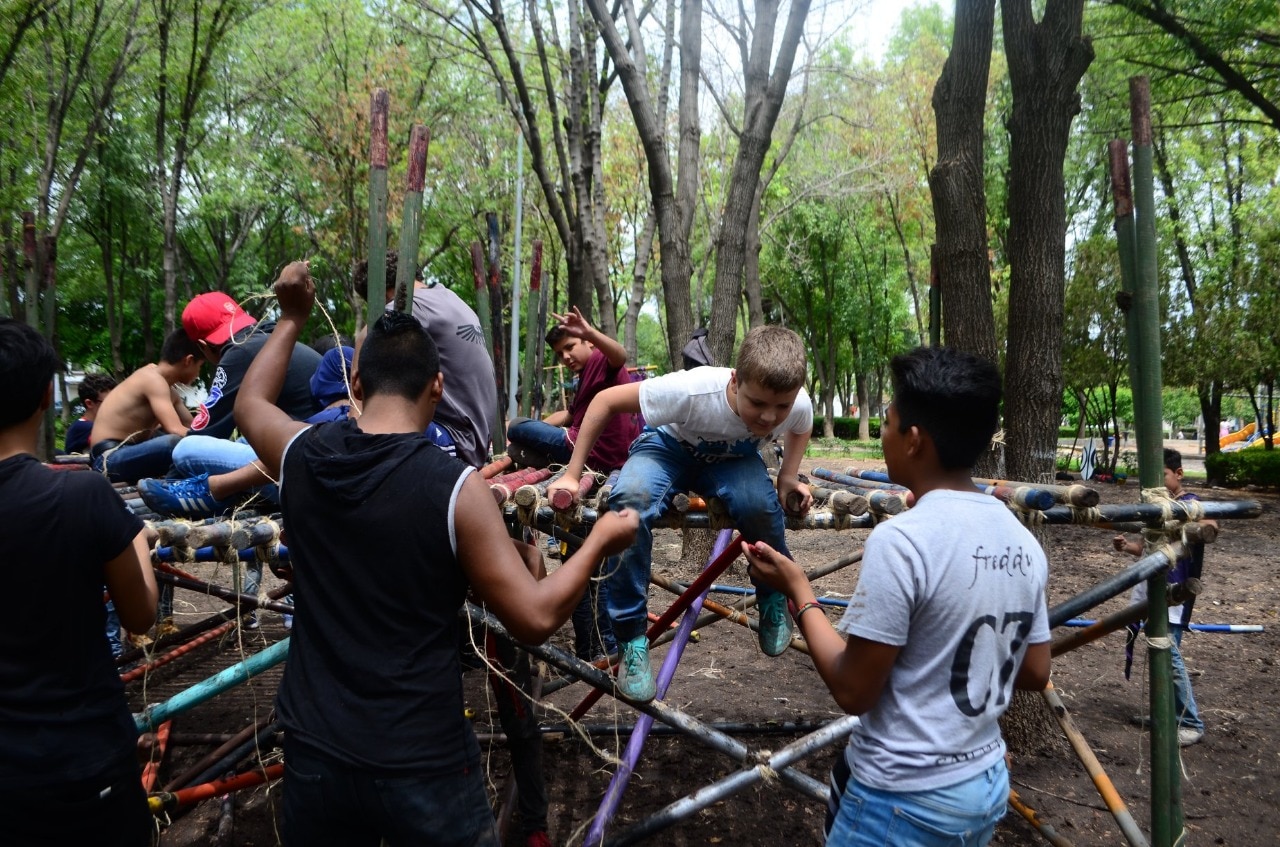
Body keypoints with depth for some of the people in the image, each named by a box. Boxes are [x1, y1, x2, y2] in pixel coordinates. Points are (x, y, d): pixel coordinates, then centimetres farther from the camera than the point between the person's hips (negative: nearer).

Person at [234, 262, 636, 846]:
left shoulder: (302, 455, -7)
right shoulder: (456, 487, -20)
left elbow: (249, 402, 17)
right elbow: (535, 618, -15)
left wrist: (292, 319, 26)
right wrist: (601, 540, -2)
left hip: (313, 753, 4)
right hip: (423, 762, -4)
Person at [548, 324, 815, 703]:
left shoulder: (799, 405, -27)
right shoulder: (693, 390, -38)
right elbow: (605, 400, -26)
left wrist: (789, 478, -11)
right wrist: (572, 475, -22)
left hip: (733, 457, 2)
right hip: (671, 446, -2)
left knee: (759, 504, -35)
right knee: (630, 499, -36)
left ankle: (774, 601, -1)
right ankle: (631, 638, -20)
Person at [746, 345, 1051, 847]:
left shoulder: (901, 540, -24)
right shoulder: (1024, 541, -2)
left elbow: (853, 691, -19)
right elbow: (1034, 674, 9)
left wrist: (797, 589, -9)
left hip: (902, 801, -7)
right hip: (987, 787, 7)